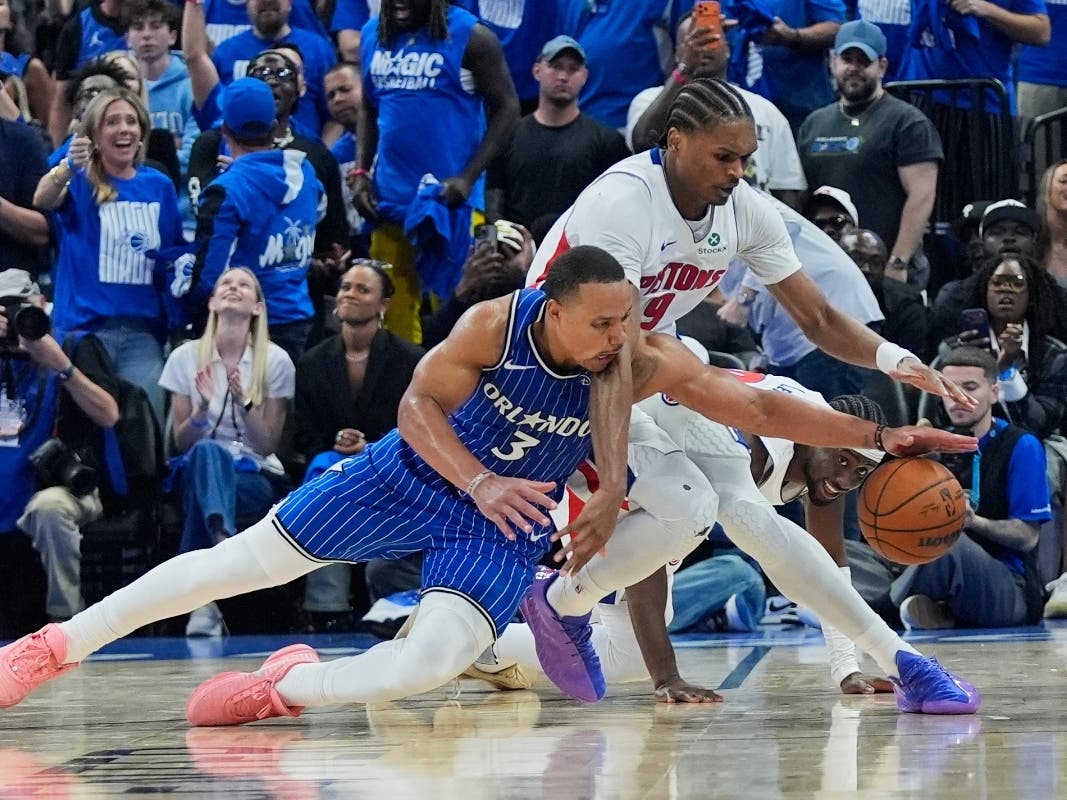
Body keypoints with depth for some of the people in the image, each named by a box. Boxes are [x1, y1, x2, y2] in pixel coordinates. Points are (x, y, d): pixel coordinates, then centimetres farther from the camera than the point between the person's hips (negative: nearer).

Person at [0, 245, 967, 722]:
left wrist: (877, 435, -35)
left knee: (433, 664, -24)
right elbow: (421, 401, -19)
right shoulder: (497, 323, -26)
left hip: (504, 522, 1)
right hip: (414, 475, -1)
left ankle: (284, 689, -1)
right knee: (249, 560, 3)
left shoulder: (649, 363, -24)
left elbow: (760, 406, -26)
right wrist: (480, 483, -34)